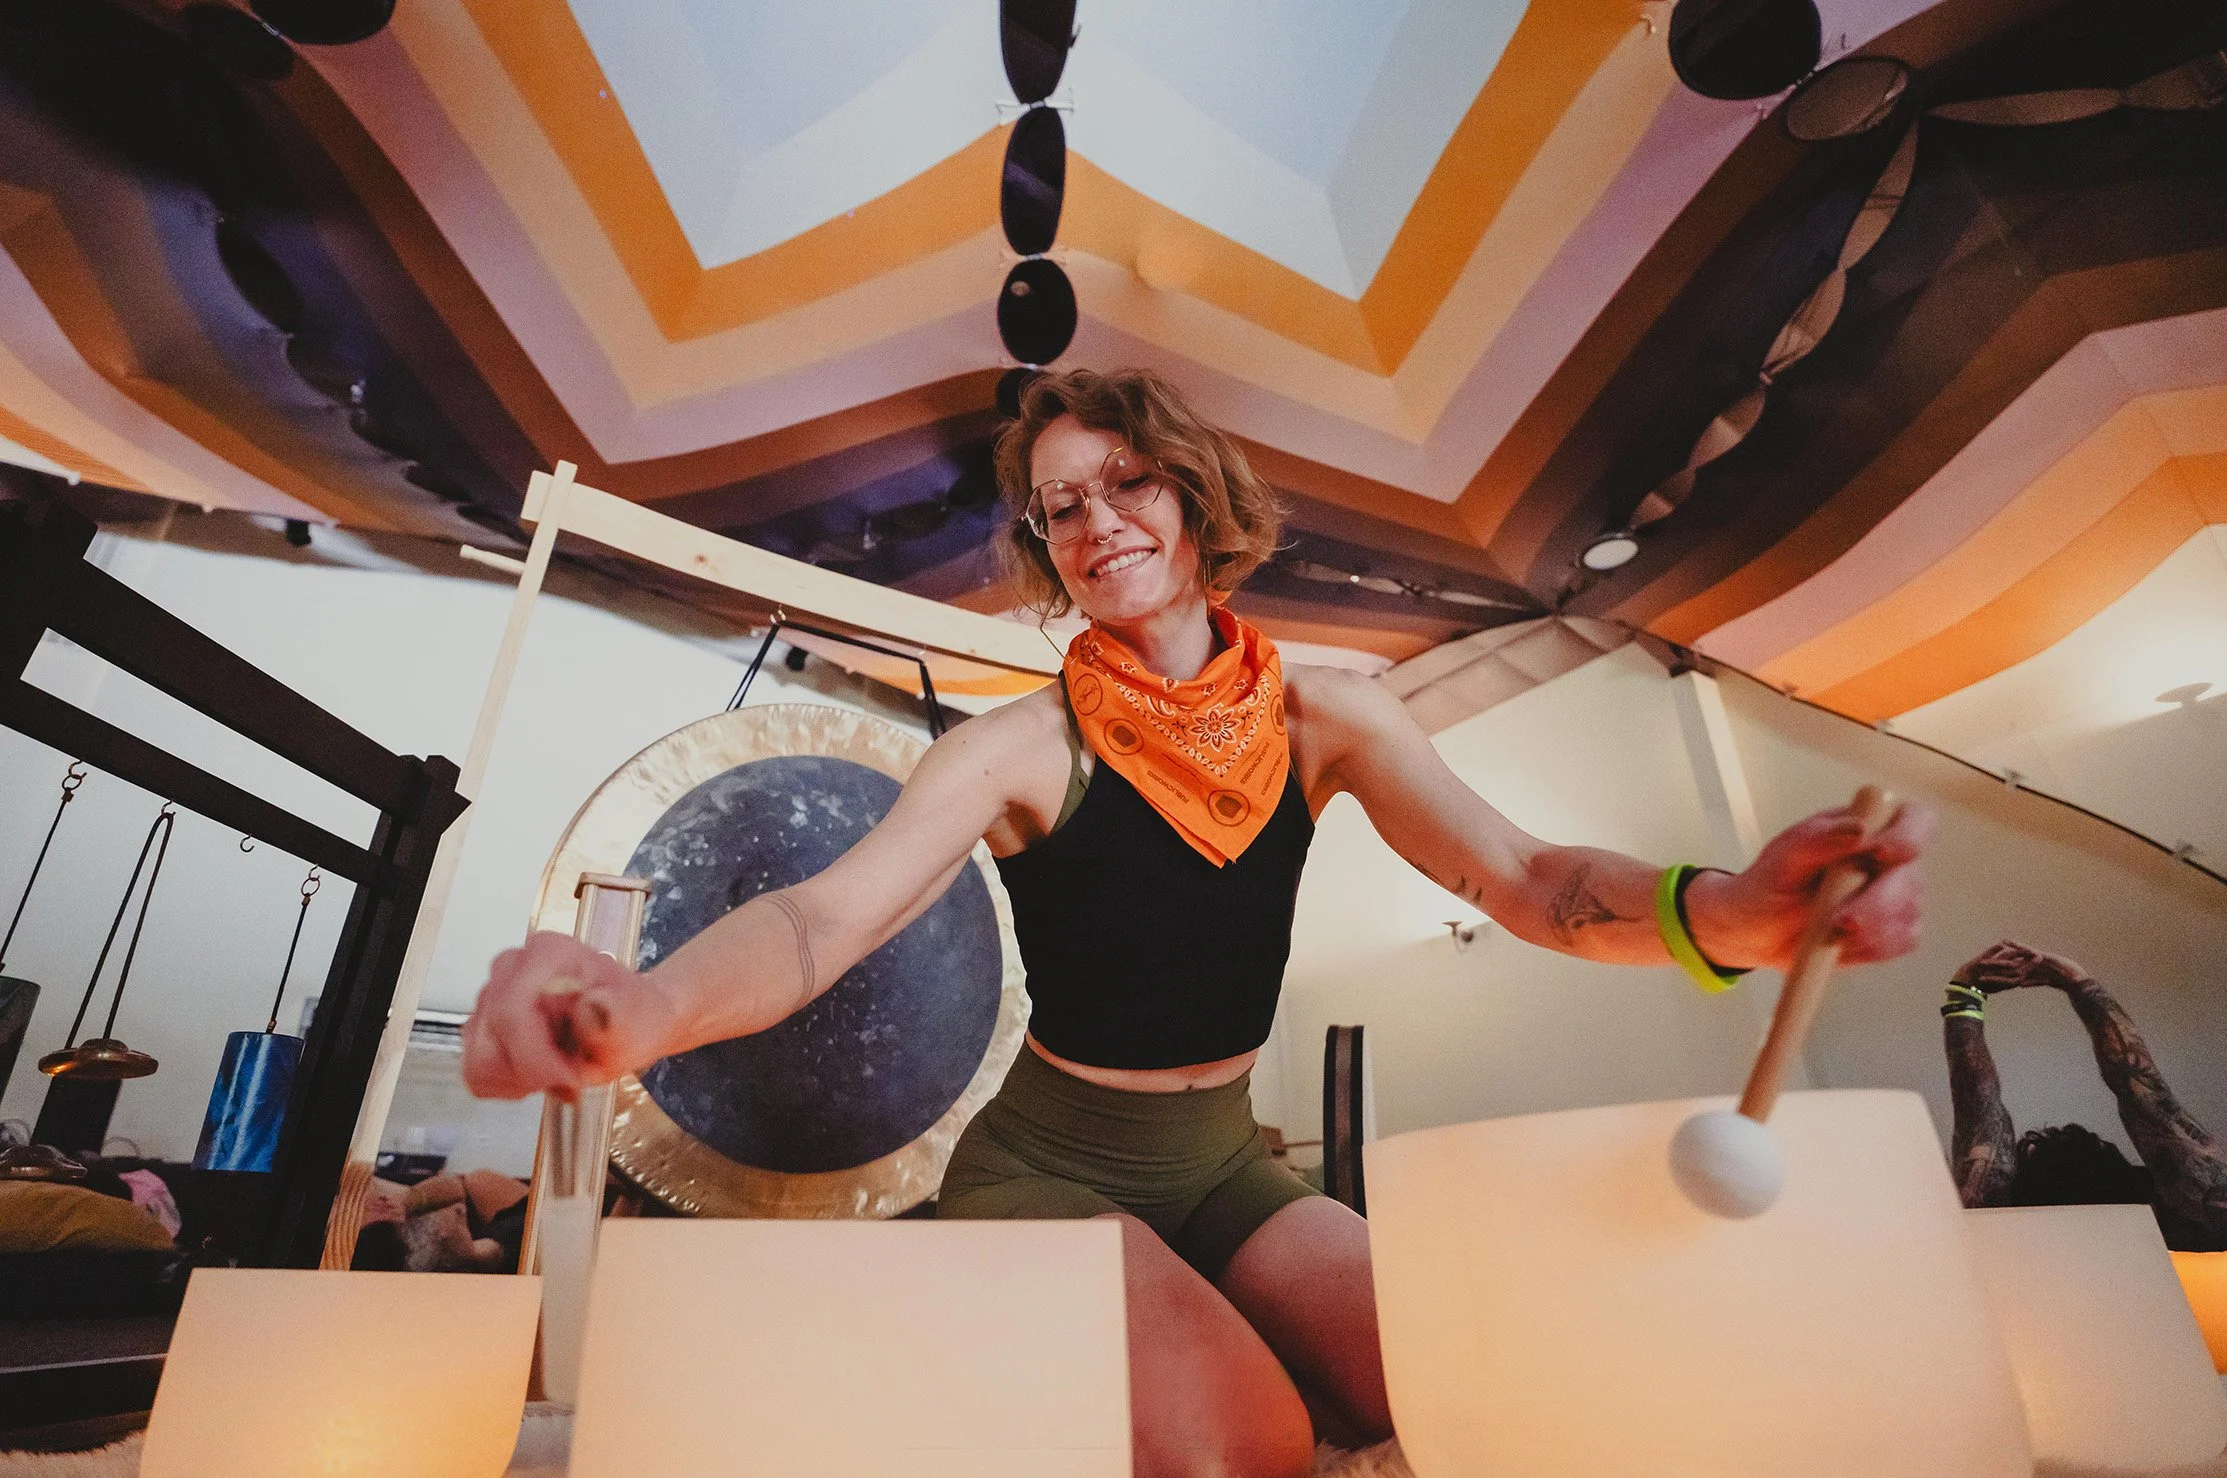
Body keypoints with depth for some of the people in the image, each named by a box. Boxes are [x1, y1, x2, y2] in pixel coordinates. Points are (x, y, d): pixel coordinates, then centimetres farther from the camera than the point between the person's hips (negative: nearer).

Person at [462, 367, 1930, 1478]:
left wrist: (1724, 911, -35)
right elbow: (823, 915, -27)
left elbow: (1524, 881, -14)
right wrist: (647, 1006, -49)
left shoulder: (1321, 715, -5)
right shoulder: (1024, 747, -15)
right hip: (1051, 1165, -3)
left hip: (1227, 1163, 4)